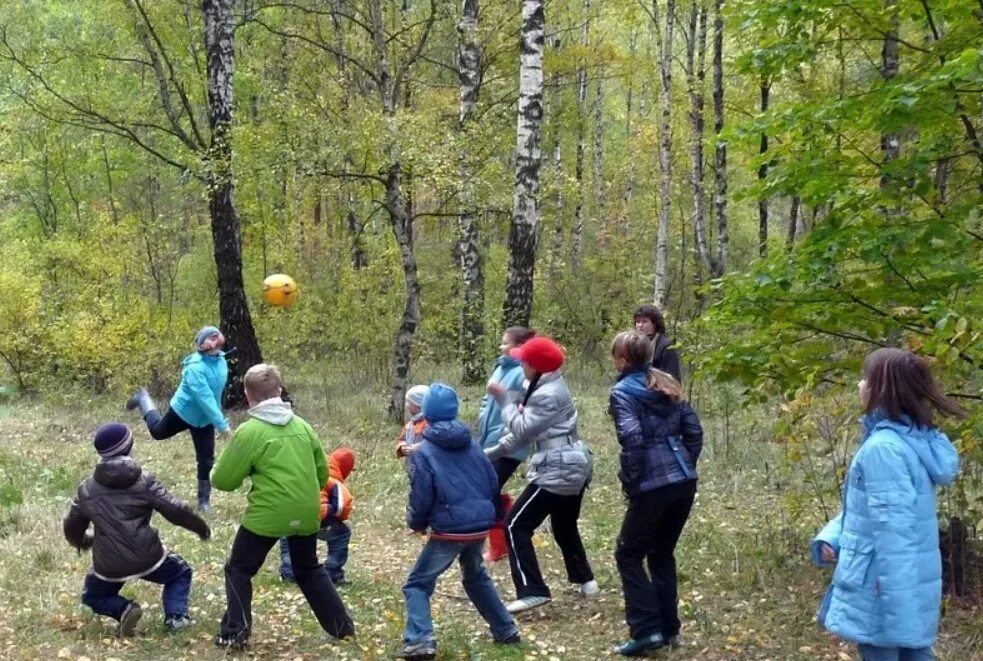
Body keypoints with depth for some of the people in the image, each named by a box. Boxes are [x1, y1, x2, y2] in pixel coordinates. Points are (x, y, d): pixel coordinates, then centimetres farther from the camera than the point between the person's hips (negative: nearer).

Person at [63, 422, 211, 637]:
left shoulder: (86, 489, 4)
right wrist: (201, 527, 9)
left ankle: (123, 609, -3)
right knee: (180, 572, 26)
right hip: (147, 558, -1)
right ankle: (176, 616, 1)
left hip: (109, 567, 1)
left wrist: (82, 542, 38)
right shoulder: (144, 481, -5)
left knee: (93, 597, 29)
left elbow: (72, 528, 14)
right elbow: (176, 511, -8)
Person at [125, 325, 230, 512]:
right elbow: (205, 399, -38)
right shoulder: (195, 368, -35)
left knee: (206, 460, 4)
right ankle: (143, 399, 53)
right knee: (158, 431, 26)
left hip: (205, 419, 4)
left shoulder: (221, 360, -14)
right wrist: (222, 424, -39)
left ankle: (204, 501, 20)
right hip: (184, 412, -4)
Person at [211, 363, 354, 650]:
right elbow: (322, 471, 14)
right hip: (306, 513, 5)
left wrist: (239, 470, 17)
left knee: (238, 570, 12)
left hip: (267, 515, -5)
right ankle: (343, 626, 25)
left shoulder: (249, 431, -9)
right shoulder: (302, 425, 7)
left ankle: (235, 634, 6)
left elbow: (222, 480, -4)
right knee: (309, 570, 24)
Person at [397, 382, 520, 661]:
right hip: (480, 526, 6)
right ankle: (506, 631, 32)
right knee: (476, 577, 29)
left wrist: (416, 523, 11)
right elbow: (493, 485, 13)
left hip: (449, 531, -6)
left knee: (417, 584, 4)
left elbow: (420, 498, -9)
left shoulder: (423, 452, -7)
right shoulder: (472, 445, 10)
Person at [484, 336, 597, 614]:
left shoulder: (547, 395, -19)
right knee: (565, 526, 27)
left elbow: (522, 429, -20)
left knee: (516, 525, -8)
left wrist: (503, 399, -12)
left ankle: (533, 591, -11)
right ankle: (584, 579, 39)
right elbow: (525, 432, 16)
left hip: (558, 472, -11)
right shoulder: (548, 387, 15)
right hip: (573, 468, 11)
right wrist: (489, 454, 11)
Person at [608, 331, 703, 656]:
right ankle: (668, 629, 21)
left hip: (653, 487, -7)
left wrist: (630, 481, -9)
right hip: (684, 483, 7)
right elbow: (694, 431, 12)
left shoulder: (623, 391, -7)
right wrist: (684, 467, 17)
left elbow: (632, 439, -19)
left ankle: (646, 630, 1)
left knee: (629, 555, 8)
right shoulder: (667, 385, 14)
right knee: (662, 554, 19)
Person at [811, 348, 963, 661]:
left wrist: (893, 601, -23)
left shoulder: (882, 448, -22)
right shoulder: (916, 439, 8)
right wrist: (830, 538, 3)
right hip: (915, 584, 9)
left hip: (883, 590, -9)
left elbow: (894, 527, -25)